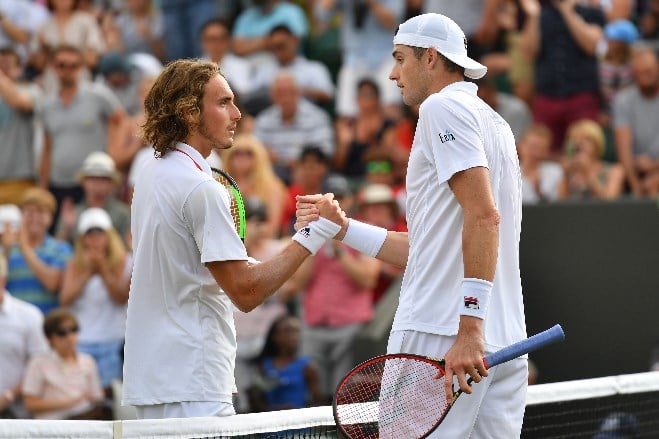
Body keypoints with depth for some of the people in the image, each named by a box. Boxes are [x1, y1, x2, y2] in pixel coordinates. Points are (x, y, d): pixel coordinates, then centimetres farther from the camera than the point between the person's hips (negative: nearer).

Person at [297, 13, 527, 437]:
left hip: (438, 338, -9)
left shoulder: (443, 106, -5)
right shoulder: (494, 123, 24)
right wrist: (343, 227, 25)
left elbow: (484, 216, -18)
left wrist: (469, 329, -23)